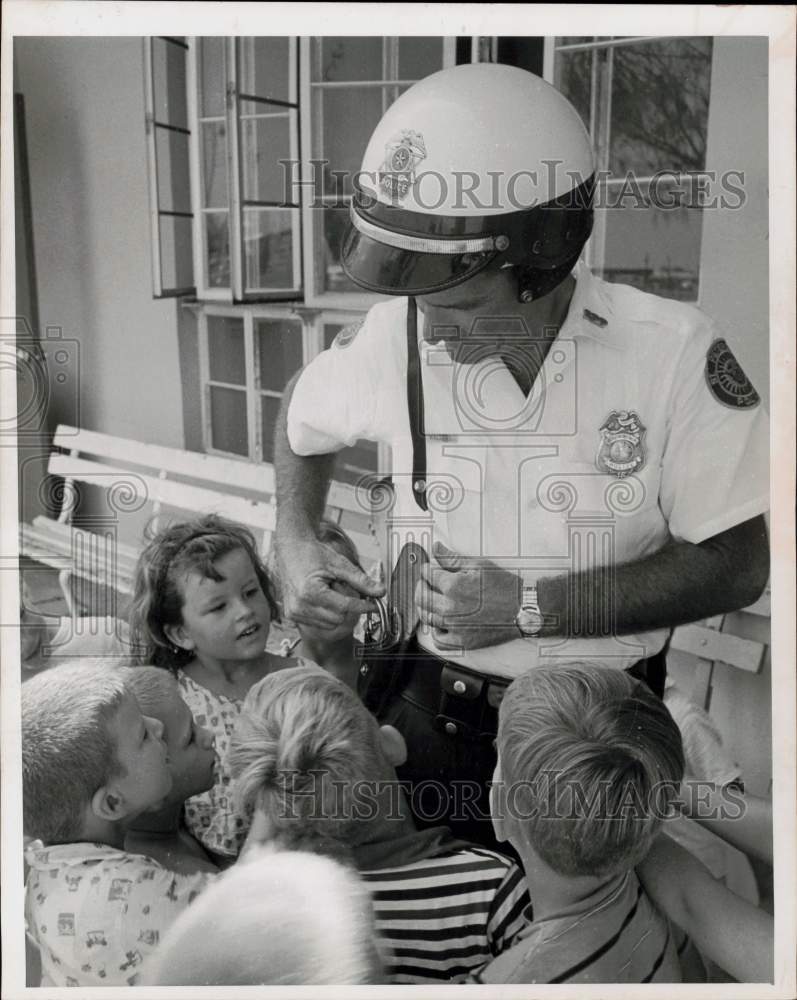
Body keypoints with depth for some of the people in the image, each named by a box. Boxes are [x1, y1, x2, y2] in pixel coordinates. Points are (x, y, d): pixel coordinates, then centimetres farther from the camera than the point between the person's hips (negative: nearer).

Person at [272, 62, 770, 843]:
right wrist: (295, 544, -5)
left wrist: (530, 608, -20)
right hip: (425, 712, 2)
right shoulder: (395, 336, -11)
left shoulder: (674, 352, -17)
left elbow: (734, 566, -13)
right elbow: (302, 420, 11)